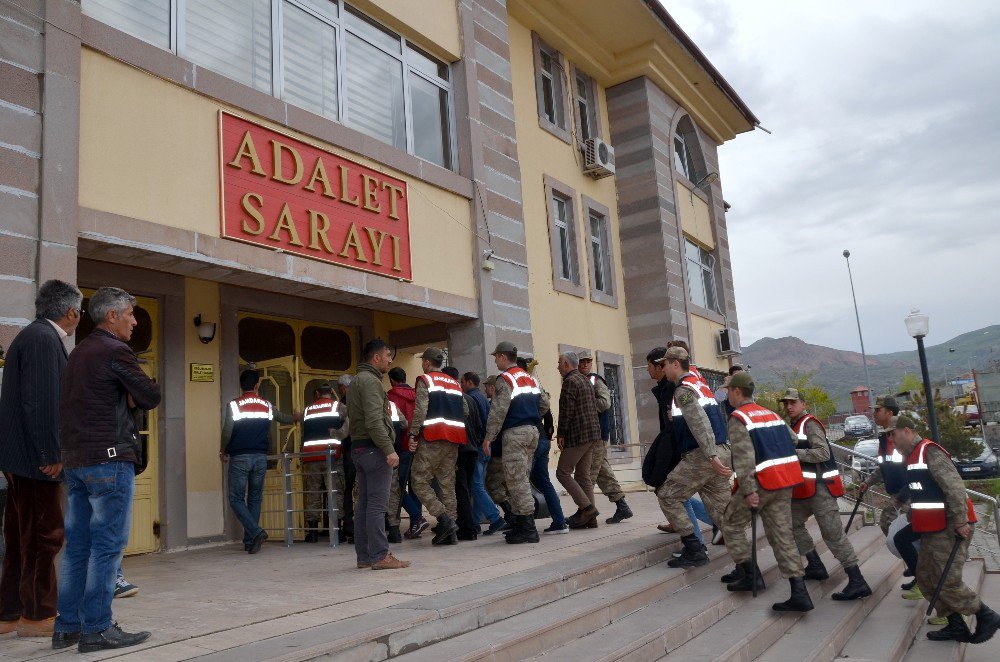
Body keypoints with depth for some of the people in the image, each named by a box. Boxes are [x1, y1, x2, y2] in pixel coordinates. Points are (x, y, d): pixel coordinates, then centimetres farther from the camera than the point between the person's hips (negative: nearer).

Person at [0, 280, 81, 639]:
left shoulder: (34, 336, 16)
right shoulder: (43, 339, -15)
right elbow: (39, 401, -22)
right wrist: (50, 455, -19)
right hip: (35, 459, -10)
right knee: (43, 536, -1)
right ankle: (37, 616, 9)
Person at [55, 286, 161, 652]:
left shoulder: (77, 353, 19)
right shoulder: (115, 351, -10)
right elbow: (152, 396, -9)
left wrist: (125, 398, 5)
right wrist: (132, 396, 10)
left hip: (74, 460, 9)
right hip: (109, 457, -9)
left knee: (77, 545, 11)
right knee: (108, 544, -5)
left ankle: (67, 627, 16)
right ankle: (97, 629, -2)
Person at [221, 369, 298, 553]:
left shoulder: (233, 405, -5)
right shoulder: (267, 406, 8)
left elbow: (227, 432, -10)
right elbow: (283, 418, 27)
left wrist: (224, 452, 8)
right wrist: (296, 417, 49)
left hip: (239, 458, -3)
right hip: (260, 458, 3)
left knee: (236, 499, 3)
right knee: (255, 499, 13)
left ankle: (256, 532, -17)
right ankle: (250, 541, 14)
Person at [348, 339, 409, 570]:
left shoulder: (356, 380, 21)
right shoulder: (370, 380, -11)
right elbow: (374, 421, -21)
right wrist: (389, 450, -22)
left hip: (358, 447, 10)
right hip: (373, 448, -10)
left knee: (364, 504, 10)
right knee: (377, 504, -8)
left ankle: (364, 556, 15)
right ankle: (380, 556, -6)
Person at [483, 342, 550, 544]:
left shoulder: (505, 379, -9)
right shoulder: (530, 378, 16)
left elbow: (498, 411, -16)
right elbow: (544, 403, 18)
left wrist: (489, 437, -12)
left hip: (514, 433, -9)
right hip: (532, 432, 9)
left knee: (516, 480, -6)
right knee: (521, 479, 13)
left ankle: (527, 528, -6)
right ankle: (521, 524, 16)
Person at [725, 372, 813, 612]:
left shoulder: (738, 418, -8)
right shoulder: (772, 414, 17)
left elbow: (743, 457, -18)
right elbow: (793, 441, 20)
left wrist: (748, 491, -22)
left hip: (762, 482, -7)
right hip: (786, 480, 7)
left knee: (729, 522, 9)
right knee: (782, 534, 8)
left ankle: (751, 574, 4)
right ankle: (799, 593, 3)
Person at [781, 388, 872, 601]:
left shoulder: (810, 424, -12)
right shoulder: (795, 426, 17)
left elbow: (823, 453, -23)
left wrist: (794, 453, -21)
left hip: (820, 486, -10)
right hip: (806, 488, 10)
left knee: (833, 534, -11)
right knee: (793, 524, 14)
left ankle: (858, 583, -9)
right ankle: (816, 567, 21)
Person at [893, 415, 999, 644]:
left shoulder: (930, 452, -15)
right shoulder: (913, 456, 16)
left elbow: (954, 486, -23)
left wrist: (961, 521, -25)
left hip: (949, 530, -10)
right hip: (932, 530, 10)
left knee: (947, 582, -7)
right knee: (926, 578, 11)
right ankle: (957, 627, 20)